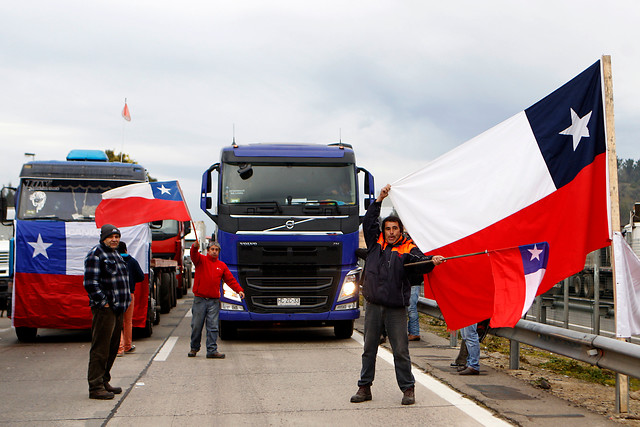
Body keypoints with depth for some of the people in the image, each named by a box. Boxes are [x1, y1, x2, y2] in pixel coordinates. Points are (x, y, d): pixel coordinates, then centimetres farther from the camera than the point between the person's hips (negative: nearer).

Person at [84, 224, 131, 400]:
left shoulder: (116, 254, 19)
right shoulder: (95, 255, -10)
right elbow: (91, 283, -17)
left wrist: (126, 299, 17)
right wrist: (103, 302, -18)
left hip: (118, 309, 10)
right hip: (104, 309, -10)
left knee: (112, 348, 15)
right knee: (100, 349, -6)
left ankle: (104, 382, 25)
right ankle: (95, 387, -2)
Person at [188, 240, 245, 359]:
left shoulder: (222, 265, 14)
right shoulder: (201, 260, 4)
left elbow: (230, 279, 12)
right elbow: (194, 255, -17)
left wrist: (239, 290, -1)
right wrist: (195, 247, -39)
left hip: (214, 301, 2)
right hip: (199, 300, -2)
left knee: (213, 327, -1)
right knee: (196, 326, 3)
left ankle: (212, 350, 1)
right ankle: (194, 348, 18)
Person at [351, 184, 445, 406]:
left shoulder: (407, 249, 1)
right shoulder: (376, 244, 11)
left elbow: (419, 262, -16)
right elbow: (368, 223, 10)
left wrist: (432, 261, -38)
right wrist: (379, 200, 7)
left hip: (396, 308, -3)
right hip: (373, 306, 3)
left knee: (401, 351, 0)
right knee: (369, 349, 10)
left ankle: (408, 389, 11)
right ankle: (364, 387, 20)